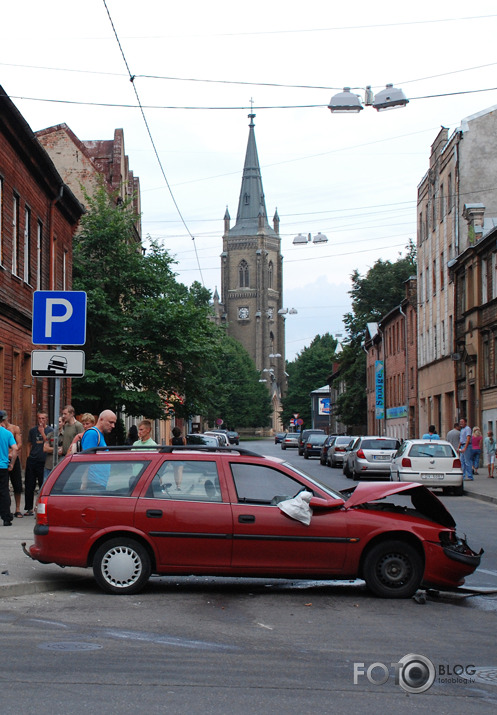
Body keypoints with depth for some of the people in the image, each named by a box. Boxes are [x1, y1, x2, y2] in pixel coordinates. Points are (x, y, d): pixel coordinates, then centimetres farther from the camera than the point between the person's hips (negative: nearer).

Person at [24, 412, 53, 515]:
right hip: (32, 460, 4)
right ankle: (29, 508, 12)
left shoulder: (50, 430, 0)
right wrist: (28, 454, 13)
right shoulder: (33, 430, 12)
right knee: (29, 485, 4)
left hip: (43, 461, -4)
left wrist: (42, 432, -14)